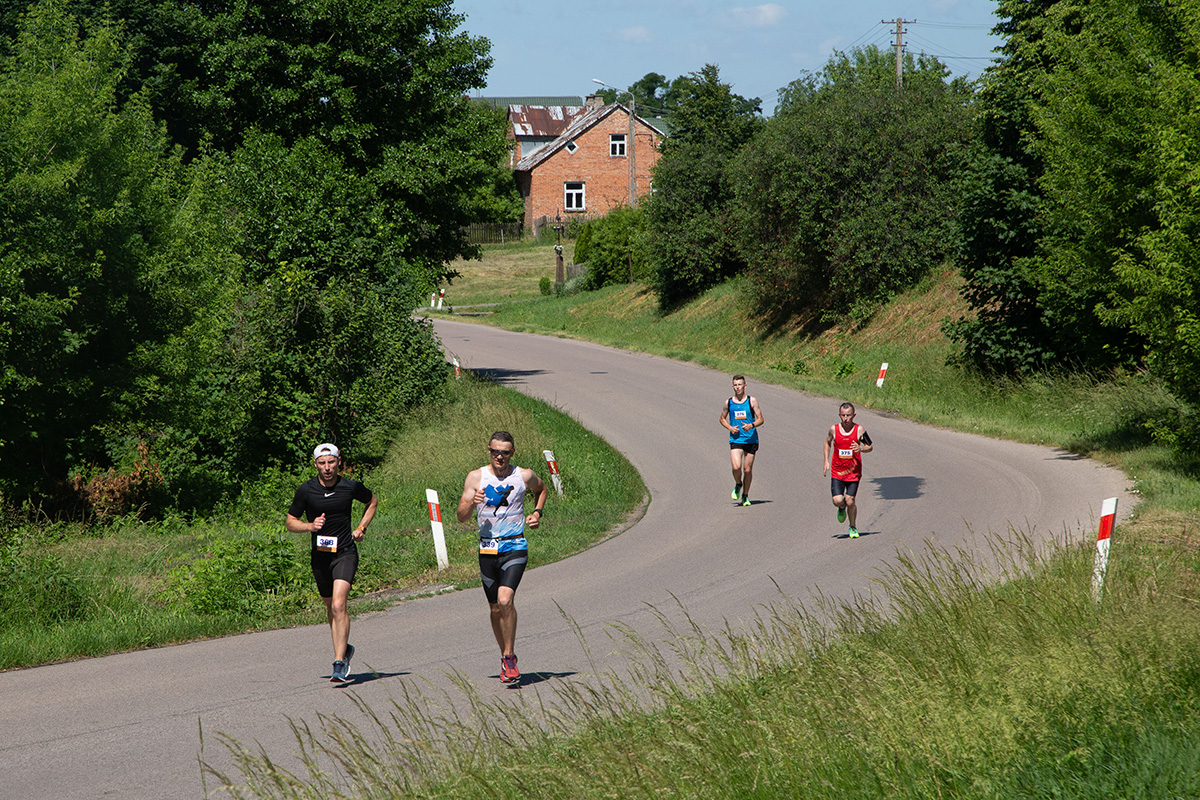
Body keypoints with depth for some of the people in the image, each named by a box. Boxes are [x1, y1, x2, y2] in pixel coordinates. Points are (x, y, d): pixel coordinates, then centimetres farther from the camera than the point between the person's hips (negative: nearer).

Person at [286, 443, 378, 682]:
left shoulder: (351, 487, -4)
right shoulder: (306, 490, -3)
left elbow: (372, 501, 17)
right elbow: (290, 522, 6)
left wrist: (361, 528, 5)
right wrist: (310, 526, -14)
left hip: (345, 552, -3)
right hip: (320, 555, 3)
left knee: (338, 605, -19)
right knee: (331, 608, 15)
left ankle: (339, 663, -21)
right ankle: (344, 648, 40)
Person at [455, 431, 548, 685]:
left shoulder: (525, 476, 0)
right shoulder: (476, 477, 1)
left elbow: (541, 490, 24)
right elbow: (461, 516, -2)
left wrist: (537, 512, 6)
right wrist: (471, 503, -23)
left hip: (515, 549, -2)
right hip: (487, 549, 2)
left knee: (505, 600, -21)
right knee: (495, 608, 10)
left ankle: (509, 656, -8)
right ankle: (506, 656, 30)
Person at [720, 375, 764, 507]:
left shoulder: (752, 401, 0)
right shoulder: (728, 402, 5)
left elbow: (760, 419, 1)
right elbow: (722, 419, 18)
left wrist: (751, 425, -20)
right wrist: (729, 428, -3)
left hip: (751, 440, 0)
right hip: (736, 440, 0)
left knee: (747, 469, 3)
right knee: (736, 467, -18)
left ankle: (745, 496, 20)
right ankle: (738, 484, 13)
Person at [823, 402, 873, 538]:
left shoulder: (859, 430, -7)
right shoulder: (834, 429, -3)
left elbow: (870, 447, 4)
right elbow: (828, 442, 17)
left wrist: (861, 448, -19)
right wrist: (826, 461, 9)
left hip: (854, 472, -1)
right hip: (837, 472, 1)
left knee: (850, 502, -4)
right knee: (837, 500, -11)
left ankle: (853, 527, 21)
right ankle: (842, 508, 28)